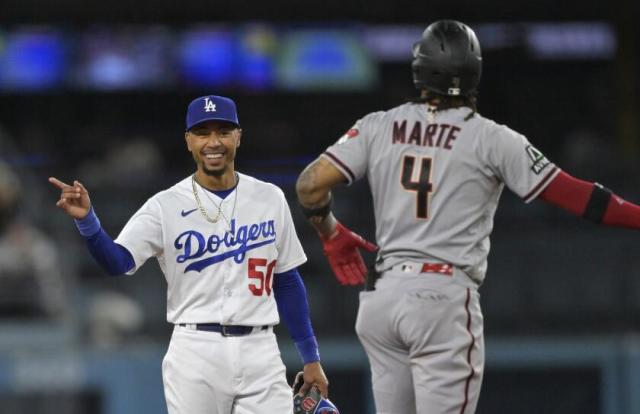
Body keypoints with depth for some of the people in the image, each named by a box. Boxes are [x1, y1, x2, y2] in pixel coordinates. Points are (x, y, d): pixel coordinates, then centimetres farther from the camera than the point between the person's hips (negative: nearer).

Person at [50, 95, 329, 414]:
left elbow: (287, 282, 13)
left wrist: (311, 357, 11)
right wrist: (86, 220, -35)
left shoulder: (269, 199, 7)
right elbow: (118, 261, -16)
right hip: (195, 352, -2)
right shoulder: (167, 206, -2)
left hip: (259, 353, 2)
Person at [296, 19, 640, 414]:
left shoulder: (378, 127, 7)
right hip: (444, 294, -5)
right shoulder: (491, 138, -3)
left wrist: (332, 233, 19)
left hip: (381, 294, 5)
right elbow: (571, 193, -4)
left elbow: (311, 185, 1)